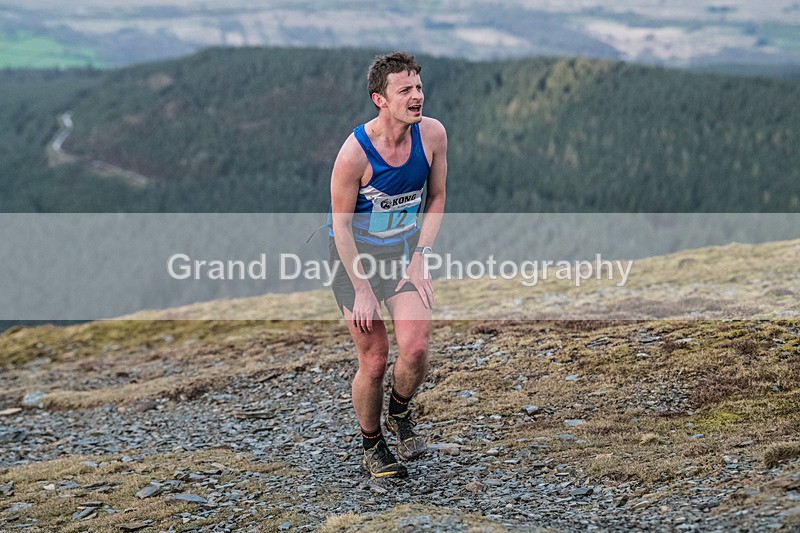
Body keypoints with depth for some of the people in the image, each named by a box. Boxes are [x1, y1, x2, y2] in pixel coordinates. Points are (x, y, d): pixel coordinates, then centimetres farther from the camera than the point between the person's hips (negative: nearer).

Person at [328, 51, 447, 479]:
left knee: (415, 349, -13)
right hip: (356, 257, -3)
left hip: (405, 251, 3)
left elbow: (436, 198, 1)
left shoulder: (432, 134, -13)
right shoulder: (355, 153, -25)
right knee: (374, 360, -3)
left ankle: (400, 412, 20)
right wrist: (362, 291, -16)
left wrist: (419, 260, -5)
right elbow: (341, 224, -17)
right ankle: (372, 447, 20)